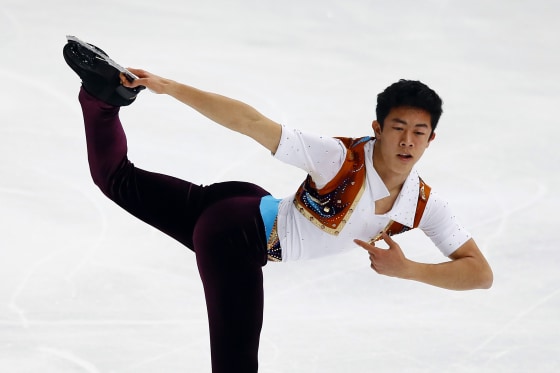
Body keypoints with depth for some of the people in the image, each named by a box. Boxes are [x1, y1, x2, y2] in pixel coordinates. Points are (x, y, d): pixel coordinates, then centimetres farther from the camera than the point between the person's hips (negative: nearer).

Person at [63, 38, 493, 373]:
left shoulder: (425, 206, -13)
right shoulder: (341, 158, -30)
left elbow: (480, 273, -15)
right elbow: (251, 121, -32)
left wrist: (407, 269, -30)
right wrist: (168, 87, -34)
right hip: (237, 228, -6)